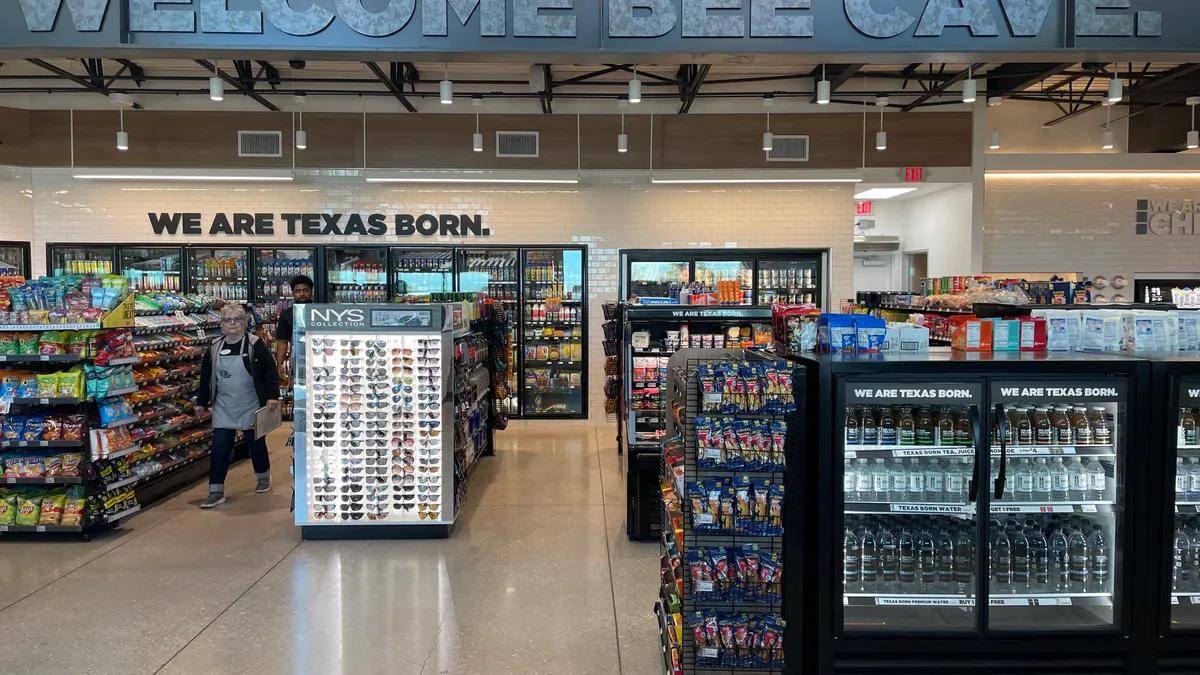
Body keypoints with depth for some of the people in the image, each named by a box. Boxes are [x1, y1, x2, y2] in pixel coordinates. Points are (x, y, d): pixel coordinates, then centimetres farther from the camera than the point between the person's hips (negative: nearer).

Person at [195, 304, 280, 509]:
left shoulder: (255, 345, -10)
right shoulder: (214, 347, 3)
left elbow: (270, 372, -12)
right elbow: (206, 377, 12)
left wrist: (272, 396, -21)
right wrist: (201, 402, 11)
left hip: (250, 407, -3)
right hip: (223, 408, 3)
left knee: (256, 444, 11)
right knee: (219, 448, -1)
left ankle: (264, 477, 36)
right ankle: (216, 491, 3)